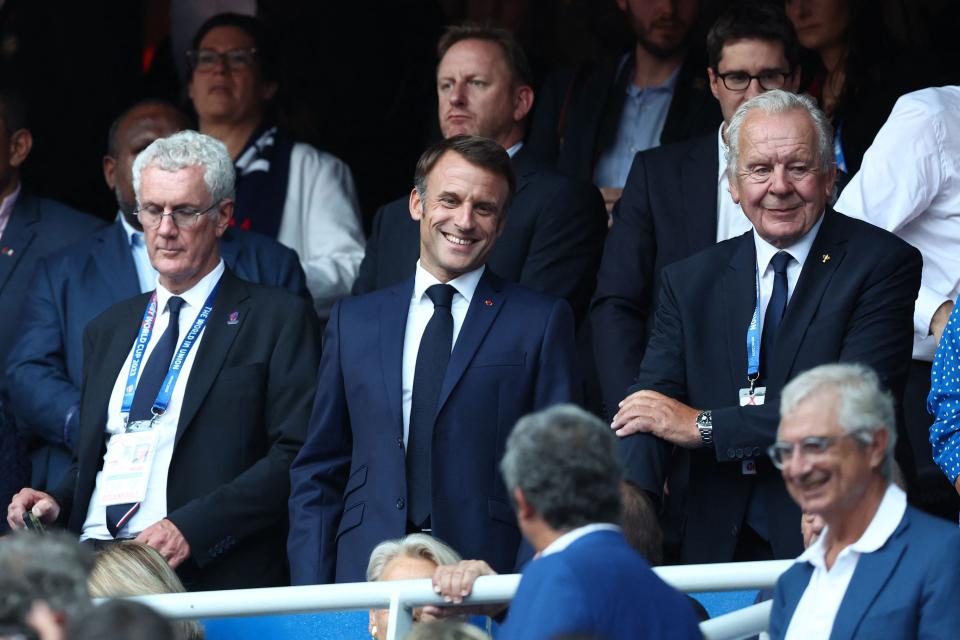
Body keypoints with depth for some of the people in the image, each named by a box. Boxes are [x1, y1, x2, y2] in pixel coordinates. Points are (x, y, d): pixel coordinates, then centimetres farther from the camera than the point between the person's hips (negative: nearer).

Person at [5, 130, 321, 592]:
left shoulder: (278, 319, 6)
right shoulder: (108, 330, 26)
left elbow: (295, 456, -4)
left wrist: (191, 527, -15)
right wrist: (57, 503, 7)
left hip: (207, 578, -5)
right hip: (91, 567, 5)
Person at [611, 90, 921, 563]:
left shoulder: (883, 264, 0)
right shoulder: (689, 282, 15)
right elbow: (653, 397, 3)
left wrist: (704, 426, -10)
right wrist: (629, 494, -20)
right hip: (720, 551, 5)